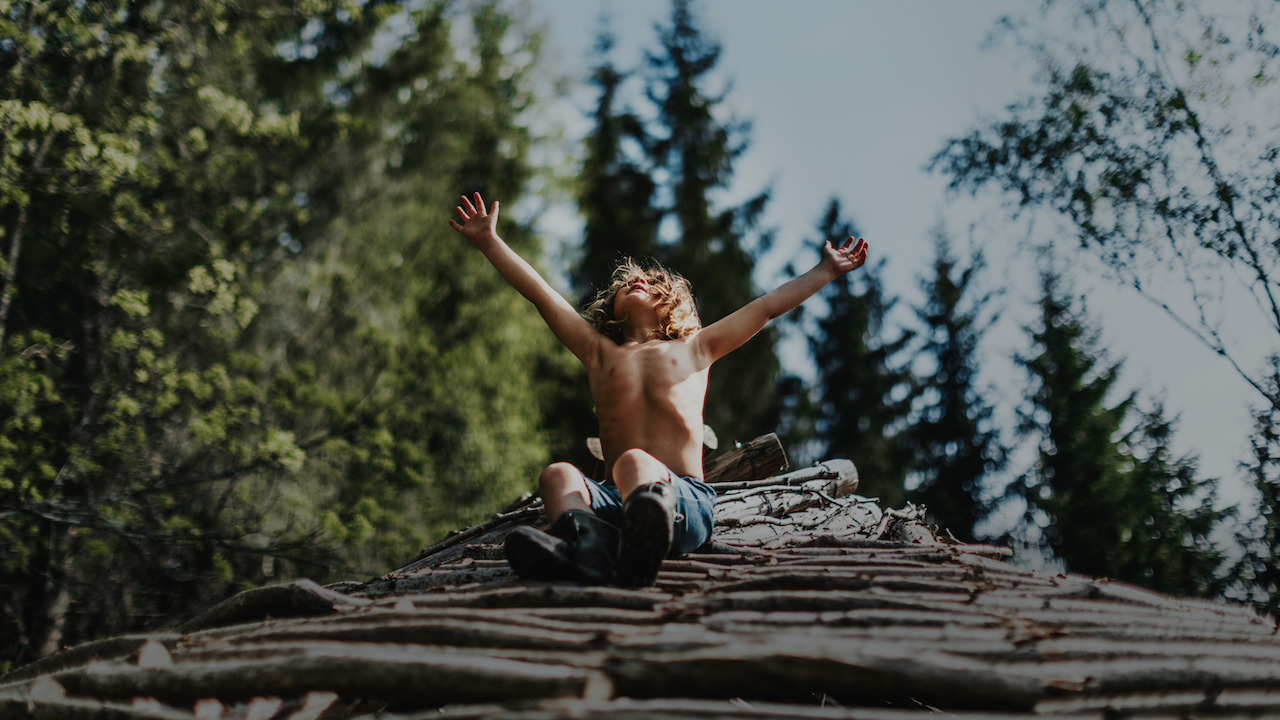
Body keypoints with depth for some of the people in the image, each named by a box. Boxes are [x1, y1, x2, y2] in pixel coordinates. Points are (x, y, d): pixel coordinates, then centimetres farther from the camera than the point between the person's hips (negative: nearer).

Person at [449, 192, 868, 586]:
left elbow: (768, 307, 30)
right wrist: (489, 242, 26)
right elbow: (540, 293, 27)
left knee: (633, 463, -38)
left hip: (687, 500, -2)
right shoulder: (600, 354, 28)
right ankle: (590, 551, -67)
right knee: (558, 475, -31)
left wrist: (827, 271, 33)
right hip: (614, 500, 2)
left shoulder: (693, 350, 27)